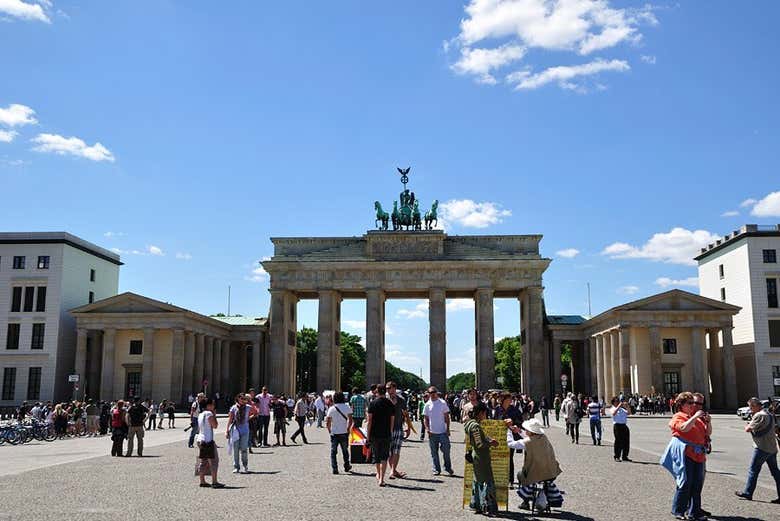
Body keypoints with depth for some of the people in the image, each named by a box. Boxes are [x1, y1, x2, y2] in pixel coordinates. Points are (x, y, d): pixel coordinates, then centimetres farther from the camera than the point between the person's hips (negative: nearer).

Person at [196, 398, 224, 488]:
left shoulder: (200, 414, 14)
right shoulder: (209, 414, -13)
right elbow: (215, 426, -14)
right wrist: (214, 415, -6)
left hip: (200, 440, 9)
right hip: (208, 440, -9)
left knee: (202, 461, 11)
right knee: (213, 461, -5)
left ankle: (202, 481, 15)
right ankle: (214, 482, -7)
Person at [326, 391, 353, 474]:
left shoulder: (331, 409, -4)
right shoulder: (347, 407, -4)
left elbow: (327, 423, -7)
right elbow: (350, 420, -10)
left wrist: (329, 430, 8)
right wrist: (348, 428, 2)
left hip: (334, 433, -1)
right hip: (344, 433, 1)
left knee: (333, 451, 6)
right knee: (345, 450, 17)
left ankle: (334, 468, -1)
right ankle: (346, 466, 28)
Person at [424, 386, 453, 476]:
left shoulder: (442, 403, 0)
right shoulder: (427, 405, 4)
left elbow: (447, 417, 3)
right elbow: (426, 419, 8)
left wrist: (448, 429, -3)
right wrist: (427, 429, -5)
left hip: (443, 432, -2)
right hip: (432, 432, 2)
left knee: (446, 450, -2)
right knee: (434, 452, 7)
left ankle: (448, 468, 13)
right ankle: (436, 469, 16)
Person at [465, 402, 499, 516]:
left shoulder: (471, 423, 8)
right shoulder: (476, 426, -22)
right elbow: (480, 444, -24)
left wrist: (489, 441, 6)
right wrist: (491, 444, -10)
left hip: (476, 456, 10)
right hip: (482, 457, -10)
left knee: (478, 481, 18)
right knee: (487, 481, -3)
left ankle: (476, 505, 26)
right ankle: (487, 508, 2)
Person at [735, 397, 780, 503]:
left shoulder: (759, 415, -16)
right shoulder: (769, 413, 13)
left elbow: (747, 429, -16)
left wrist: (748, 426, 8)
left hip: (762, 448, -9)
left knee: (753, 470, 0)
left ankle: (747, 493, 6)